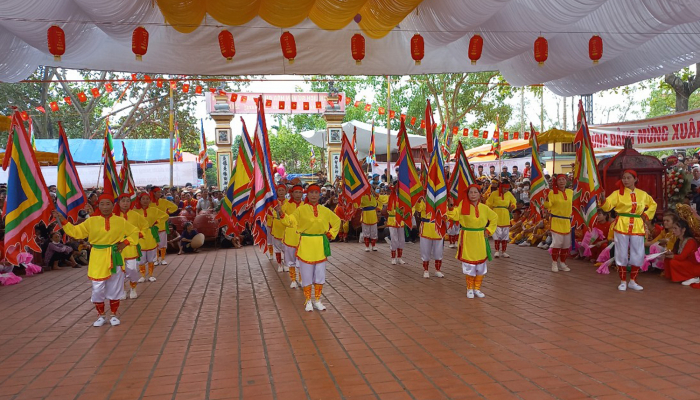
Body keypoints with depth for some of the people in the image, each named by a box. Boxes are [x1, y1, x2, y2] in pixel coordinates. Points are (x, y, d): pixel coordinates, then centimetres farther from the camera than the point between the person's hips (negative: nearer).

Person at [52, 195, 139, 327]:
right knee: (98, 289, 2)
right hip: (98, 259, 0)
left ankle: (114, 315, 24)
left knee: (115, 288, 8)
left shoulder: (120, 221, -1)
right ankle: (101, 316, 20)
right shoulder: (91, 221, -2)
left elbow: (134, 232, 11)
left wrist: (125, 243, -2)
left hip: (115, 259, 0)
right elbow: (76, 232, -1)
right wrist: (62, 220, -11)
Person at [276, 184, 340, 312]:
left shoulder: (325, 210, 6)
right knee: (307, 274, 3)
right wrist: (281, 213, -27)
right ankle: (308, 301, 17)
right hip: (306, 245, -2)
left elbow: (337, 221, 18)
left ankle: (317, 300, 22)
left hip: (321, 246, 3)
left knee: (320, 275, 8)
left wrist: (330, 235, 8)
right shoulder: (301, 209, -1)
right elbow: (290, 221, -10)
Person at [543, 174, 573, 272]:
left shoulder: (570, 192, 5)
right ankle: (554, 263, 6)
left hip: (567, 221, 5)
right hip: (556, 220, -5)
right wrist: (546, 198, -29)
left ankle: (562, 263, 21)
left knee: (566, 244, 7)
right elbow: (547, 206, -12)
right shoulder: (552, 192, -8)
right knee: (557, 242, -9)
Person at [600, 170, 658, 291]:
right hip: (621, 226, -3)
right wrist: (603, 200, -37)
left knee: (638, 255, 6)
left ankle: (633, 281, 21)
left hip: (637, 227, 3)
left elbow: (653, 204, 24)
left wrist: (646, 215, 8)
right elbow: (608, 206, -15)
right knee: (622, 255, 2)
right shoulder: (618, 193, -2)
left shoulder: (643, 194, 8)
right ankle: (623, 282, 14)